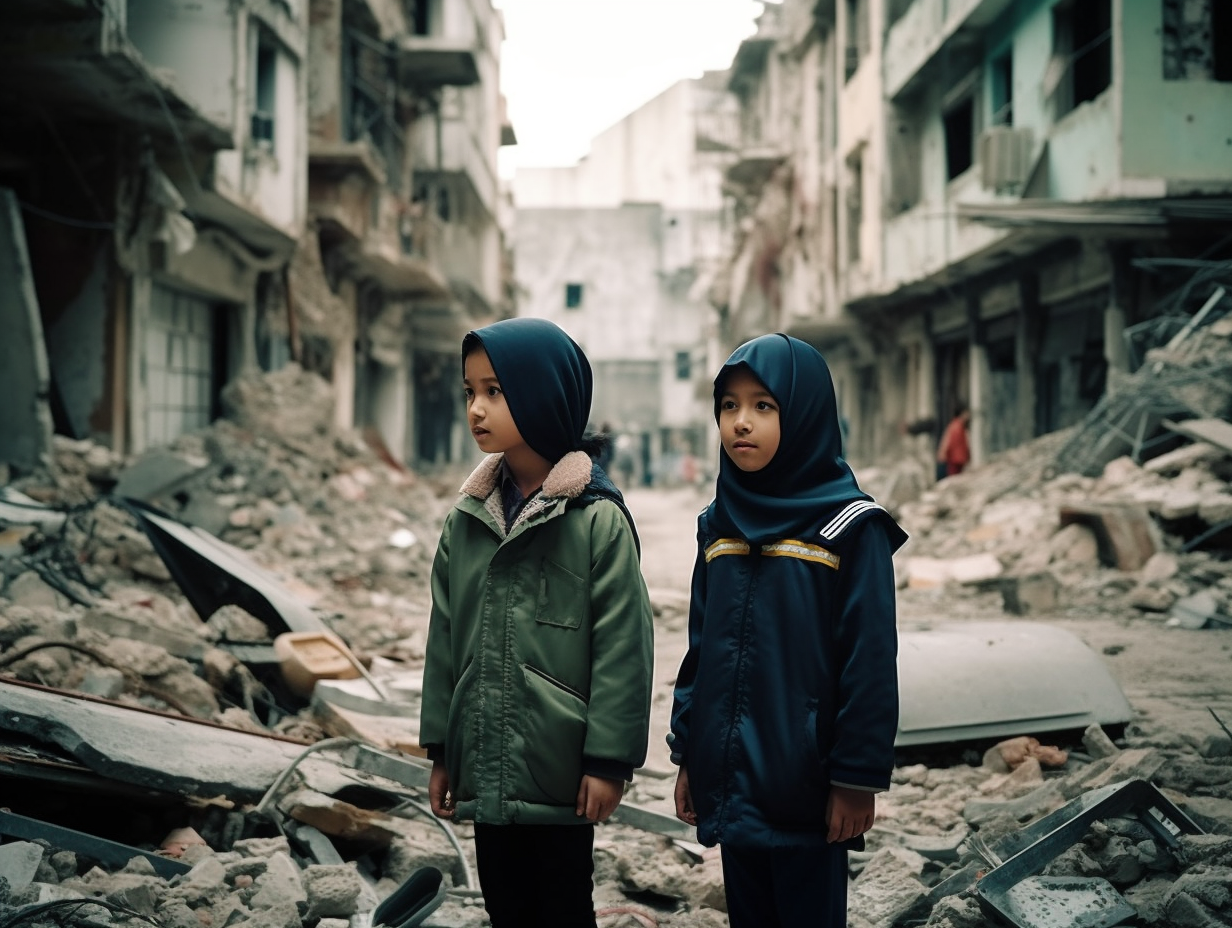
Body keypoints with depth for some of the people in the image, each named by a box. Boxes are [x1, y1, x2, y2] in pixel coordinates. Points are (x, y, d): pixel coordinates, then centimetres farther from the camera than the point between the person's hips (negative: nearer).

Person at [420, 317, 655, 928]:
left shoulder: (597, 519, -11)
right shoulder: (466, 519, 6)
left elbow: (622, 646, -12)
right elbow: (445, 639, 11)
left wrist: (609, 760, -12)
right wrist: (441, 749, 11)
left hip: (560, 772, -5)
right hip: (486, 771, 5)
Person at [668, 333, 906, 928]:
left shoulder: (851, 528, -10)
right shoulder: (719, 525, 7)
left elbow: (870, 663, -11)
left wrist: (858, 778, -13)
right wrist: (686, 756, 11)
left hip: (805, 789, -5)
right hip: (729, 785, 5)